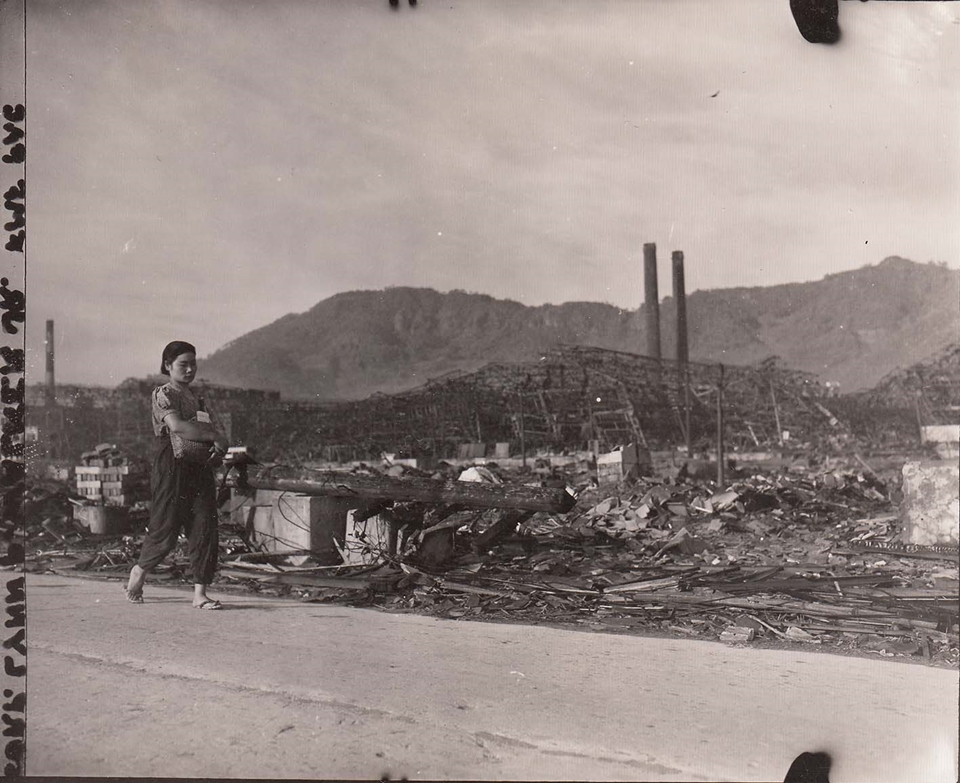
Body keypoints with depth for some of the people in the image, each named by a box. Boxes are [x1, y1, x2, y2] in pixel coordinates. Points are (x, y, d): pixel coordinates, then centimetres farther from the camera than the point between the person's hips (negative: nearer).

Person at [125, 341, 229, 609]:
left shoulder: (195, 398, 19)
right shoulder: (163, 394, -5)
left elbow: (207, 429, 22)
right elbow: (177, 426, -22)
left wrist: (217, 449, -1)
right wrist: (214, 436, -18)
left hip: (199, 468, 7)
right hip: (172, 467, -7)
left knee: (205, 527, -3)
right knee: (166, 529, -2)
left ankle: (200, 593, 0)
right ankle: (139, 570, 26)